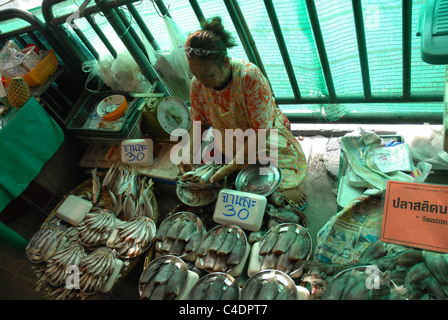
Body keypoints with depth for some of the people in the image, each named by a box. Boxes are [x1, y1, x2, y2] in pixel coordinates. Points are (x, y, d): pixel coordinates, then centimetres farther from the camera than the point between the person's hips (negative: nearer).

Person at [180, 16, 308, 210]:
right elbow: (199, 123, 2)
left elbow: (261, 132, -28)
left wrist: (232, 166, -32)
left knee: (291, 196, -13)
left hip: (268, 142, -4)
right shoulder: (197, 84, -14)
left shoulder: (250, 76, -30)